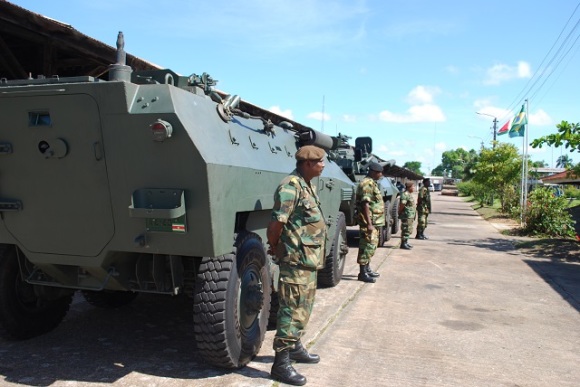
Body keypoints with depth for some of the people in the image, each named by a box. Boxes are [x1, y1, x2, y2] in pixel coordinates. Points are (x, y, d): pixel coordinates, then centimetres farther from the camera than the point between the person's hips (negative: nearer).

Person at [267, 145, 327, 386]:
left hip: (309, 259, 10)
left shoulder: (308, 186, 13)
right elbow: (276, 224, -22)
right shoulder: (291, 187, -19)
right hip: (296, 259, -10)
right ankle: (281, 364, 5)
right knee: (292, 310, -4)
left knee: (303, 307, 21)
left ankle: (295, 348, 37)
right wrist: (275, 247, -5)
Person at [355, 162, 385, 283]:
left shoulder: (372, 183, 17)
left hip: (374, 222, 11)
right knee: (367, 246, -6)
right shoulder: (367, 184, -16)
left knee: (371, 246, 17)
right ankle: (363, 273, 0)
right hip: (369, 222, -11)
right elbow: (365, 205, -24)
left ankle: (367, 269, 28)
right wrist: (369, 223, -27)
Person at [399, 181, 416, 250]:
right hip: (406, 216, -10)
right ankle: (403, 244, -1)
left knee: (409, 230, 15)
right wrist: (400, 213, -10)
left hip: (411, 216, 10)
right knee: (406, 230, -6)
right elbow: (402, 205, -20)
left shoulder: (410, 194, 16)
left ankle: (406, 243, 24)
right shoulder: (405, 194, -18)